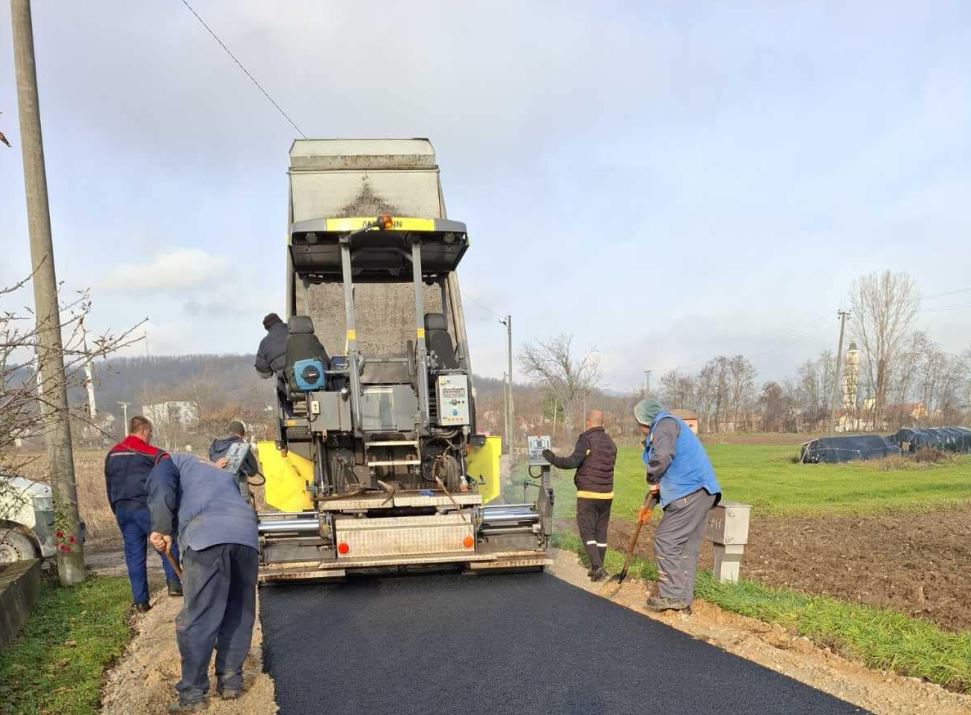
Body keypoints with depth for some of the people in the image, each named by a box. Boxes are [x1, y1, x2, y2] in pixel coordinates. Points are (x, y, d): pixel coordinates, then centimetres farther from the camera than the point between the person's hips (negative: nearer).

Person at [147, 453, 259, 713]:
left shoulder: (172, 462, 25)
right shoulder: (223, 474, 41)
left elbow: (161, 487, 1)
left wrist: (161, 529, -3)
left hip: (207, 536, -6)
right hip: (247, 535, 6)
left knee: (197, 618, 1)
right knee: (239, 614, 17)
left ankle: (193, 693, 5)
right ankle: (231, 681, 24)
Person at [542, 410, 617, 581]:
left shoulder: (586, 440, -12)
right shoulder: (610, 443, 10)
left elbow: (572, 462, -22)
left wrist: (553, 459, -10)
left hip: (588, 494, -6)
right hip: (606, 494, 6)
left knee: (587, 532, 0)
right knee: (601, 532, 13)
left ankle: (597, 566, -12)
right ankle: (597, 568, 17)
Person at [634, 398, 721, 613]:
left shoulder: (665, 423, -4)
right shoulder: (672, 426, 28)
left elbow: (662, 456, -24)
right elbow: (671, 470, 30)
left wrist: (652, 479, -6)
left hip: (689, 493, -10)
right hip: (701, 492, 10)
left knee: (665, 541, -5)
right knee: (687, 547, 10)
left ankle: (671, 596, -3)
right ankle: (683, 599, 14)